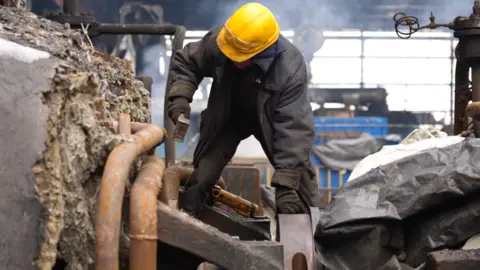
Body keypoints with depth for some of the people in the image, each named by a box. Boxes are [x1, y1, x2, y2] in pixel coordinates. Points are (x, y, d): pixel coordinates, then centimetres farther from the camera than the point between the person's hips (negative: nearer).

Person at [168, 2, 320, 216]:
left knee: (298, 171, -4)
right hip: (228, 114, 2)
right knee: (201, 176, -1)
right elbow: (186, 62, -9)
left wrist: (285, 183, -47)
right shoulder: (217, 40, -31)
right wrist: (180, 96, -29)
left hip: (271, 118, -2)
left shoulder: (290, 69, -39)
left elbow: (293, 126, -40)